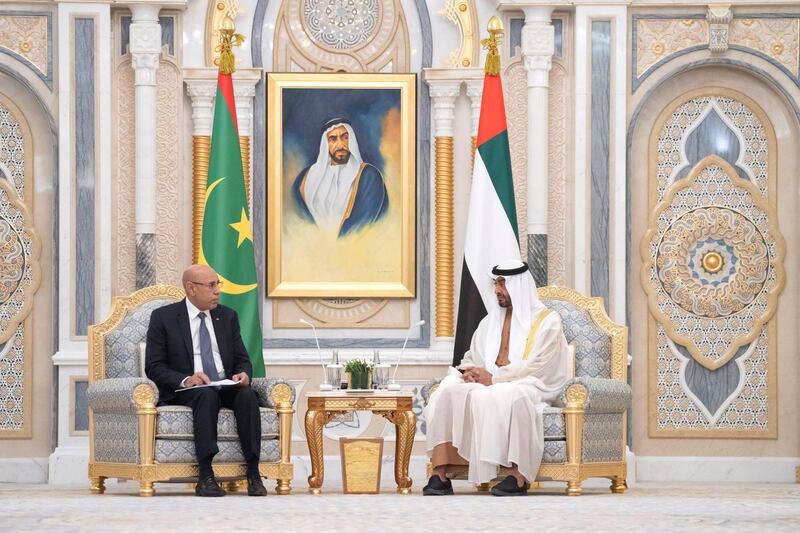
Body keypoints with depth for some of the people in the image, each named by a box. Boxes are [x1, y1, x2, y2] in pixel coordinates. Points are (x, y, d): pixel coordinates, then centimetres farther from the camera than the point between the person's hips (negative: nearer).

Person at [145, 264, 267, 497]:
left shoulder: (228, 316, 15)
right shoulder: (163, 317, 2)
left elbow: (242, 359, 16)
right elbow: (154, 367, -3)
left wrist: (243, 374, -10)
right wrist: (185, 380, -21)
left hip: (226, 388, 3)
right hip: (185, 391, -3)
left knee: (247, 395, -29)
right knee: (207, 395, -36)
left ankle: (253, 475, -33)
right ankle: (205, 477, -40)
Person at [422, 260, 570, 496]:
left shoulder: (547, 321, 2)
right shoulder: (491, 321, 23)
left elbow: (536, 366, -10)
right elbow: (472, 358, 21)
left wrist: (494, 378, -17)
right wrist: (469, 371, -5)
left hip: (528, 385, -5)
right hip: (488, 383, 6)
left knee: (507, 396, -42)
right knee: (448, 389, -24)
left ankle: (518, 477, -40)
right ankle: (440, 474, -32)